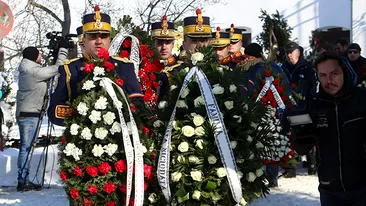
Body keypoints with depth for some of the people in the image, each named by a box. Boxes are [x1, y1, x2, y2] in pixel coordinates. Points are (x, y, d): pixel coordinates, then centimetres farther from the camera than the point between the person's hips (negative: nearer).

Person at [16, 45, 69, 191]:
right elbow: (57, 68, -11)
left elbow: (48, 71, 17)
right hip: (30, 114, -10)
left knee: (25, 147, 11)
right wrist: (63, 49, -3)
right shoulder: (35, 72, -15)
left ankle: (23, 180, 16)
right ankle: (22, 182, -5)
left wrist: (58, 52, 12)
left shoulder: (27, 70, 12)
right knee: (26, 147, -7)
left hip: (24, 113, 10)